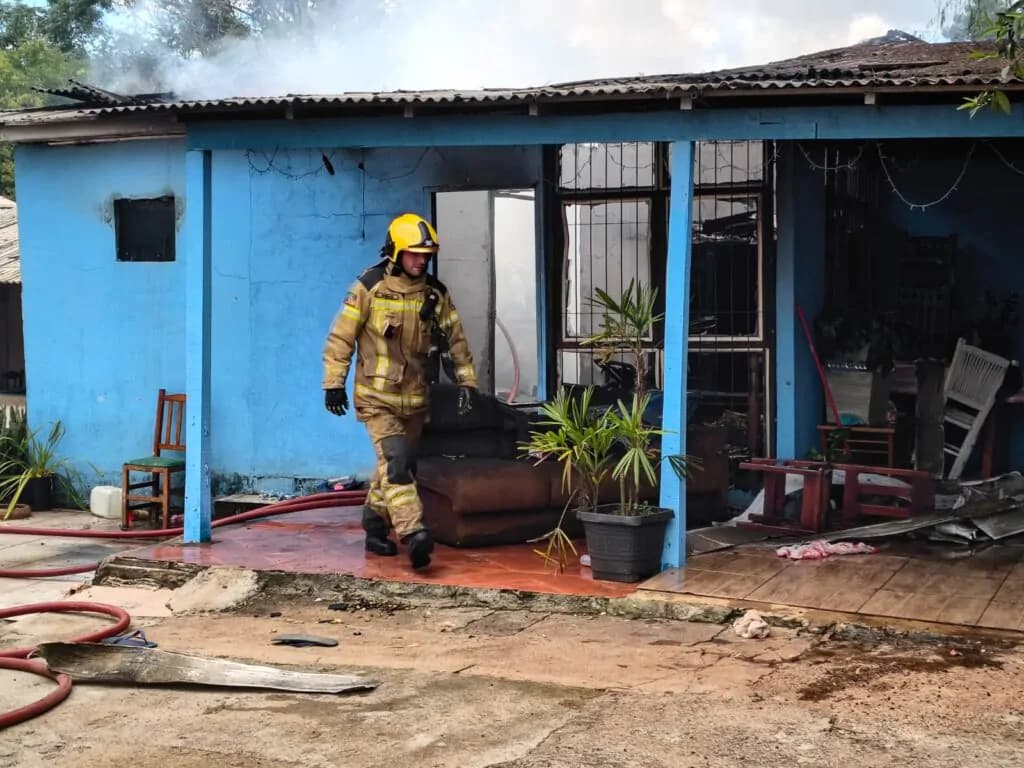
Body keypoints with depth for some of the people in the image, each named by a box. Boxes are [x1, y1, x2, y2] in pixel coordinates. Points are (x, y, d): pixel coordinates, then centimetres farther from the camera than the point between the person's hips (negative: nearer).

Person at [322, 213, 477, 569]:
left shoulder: (435, 293, 3)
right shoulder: (369, 287, -11)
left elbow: (455, 339, 8)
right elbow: (341, 336, -7)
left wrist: (466, 381, 1)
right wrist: (334, 383, -8)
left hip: (415, 398, 5)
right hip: (377, 397, -5)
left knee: (395, 465, 13)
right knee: (396, 460, -19)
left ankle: (375, 528, 29)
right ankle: (413, 534, -28)